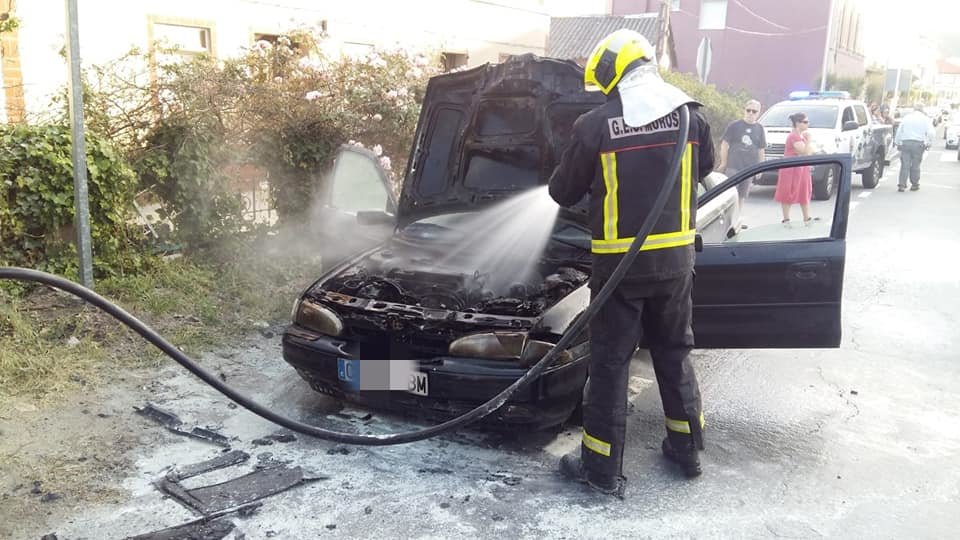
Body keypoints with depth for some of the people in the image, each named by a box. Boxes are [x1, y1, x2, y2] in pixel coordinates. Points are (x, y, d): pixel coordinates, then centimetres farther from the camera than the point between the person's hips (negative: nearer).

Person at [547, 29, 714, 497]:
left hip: (620, 261, -4)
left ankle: (602, 466, 13)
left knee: (609, 361, 5)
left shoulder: (595, 125, -13)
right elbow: (705, 167, 18)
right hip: (675, 258, 4)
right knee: (674, 351, 19)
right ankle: (686, 446, 32)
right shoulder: (690, 114, -1)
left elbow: (562, 192, -2)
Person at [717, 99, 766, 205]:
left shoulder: (759, 129, 10)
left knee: (742, 196, 10)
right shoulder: (734, 125, -1)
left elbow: (761, 150, 14)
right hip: (733, 166, -4)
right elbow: (725, 144, 0)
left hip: (749, 168, 4)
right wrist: (723, 163, -3)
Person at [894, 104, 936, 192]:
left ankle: (901, 185, -7)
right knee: (915, 165, 8)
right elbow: (931, 133, -5)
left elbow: (899, 131, 11)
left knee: (905, 165, 0)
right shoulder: (925, 119, 4)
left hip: (905, 143, 1)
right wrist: (929, 143, 5)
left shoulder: (906, 117, 11)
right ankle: (914, 185, 16)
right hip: (918, 144, -1)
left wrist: (897, 142, 18)